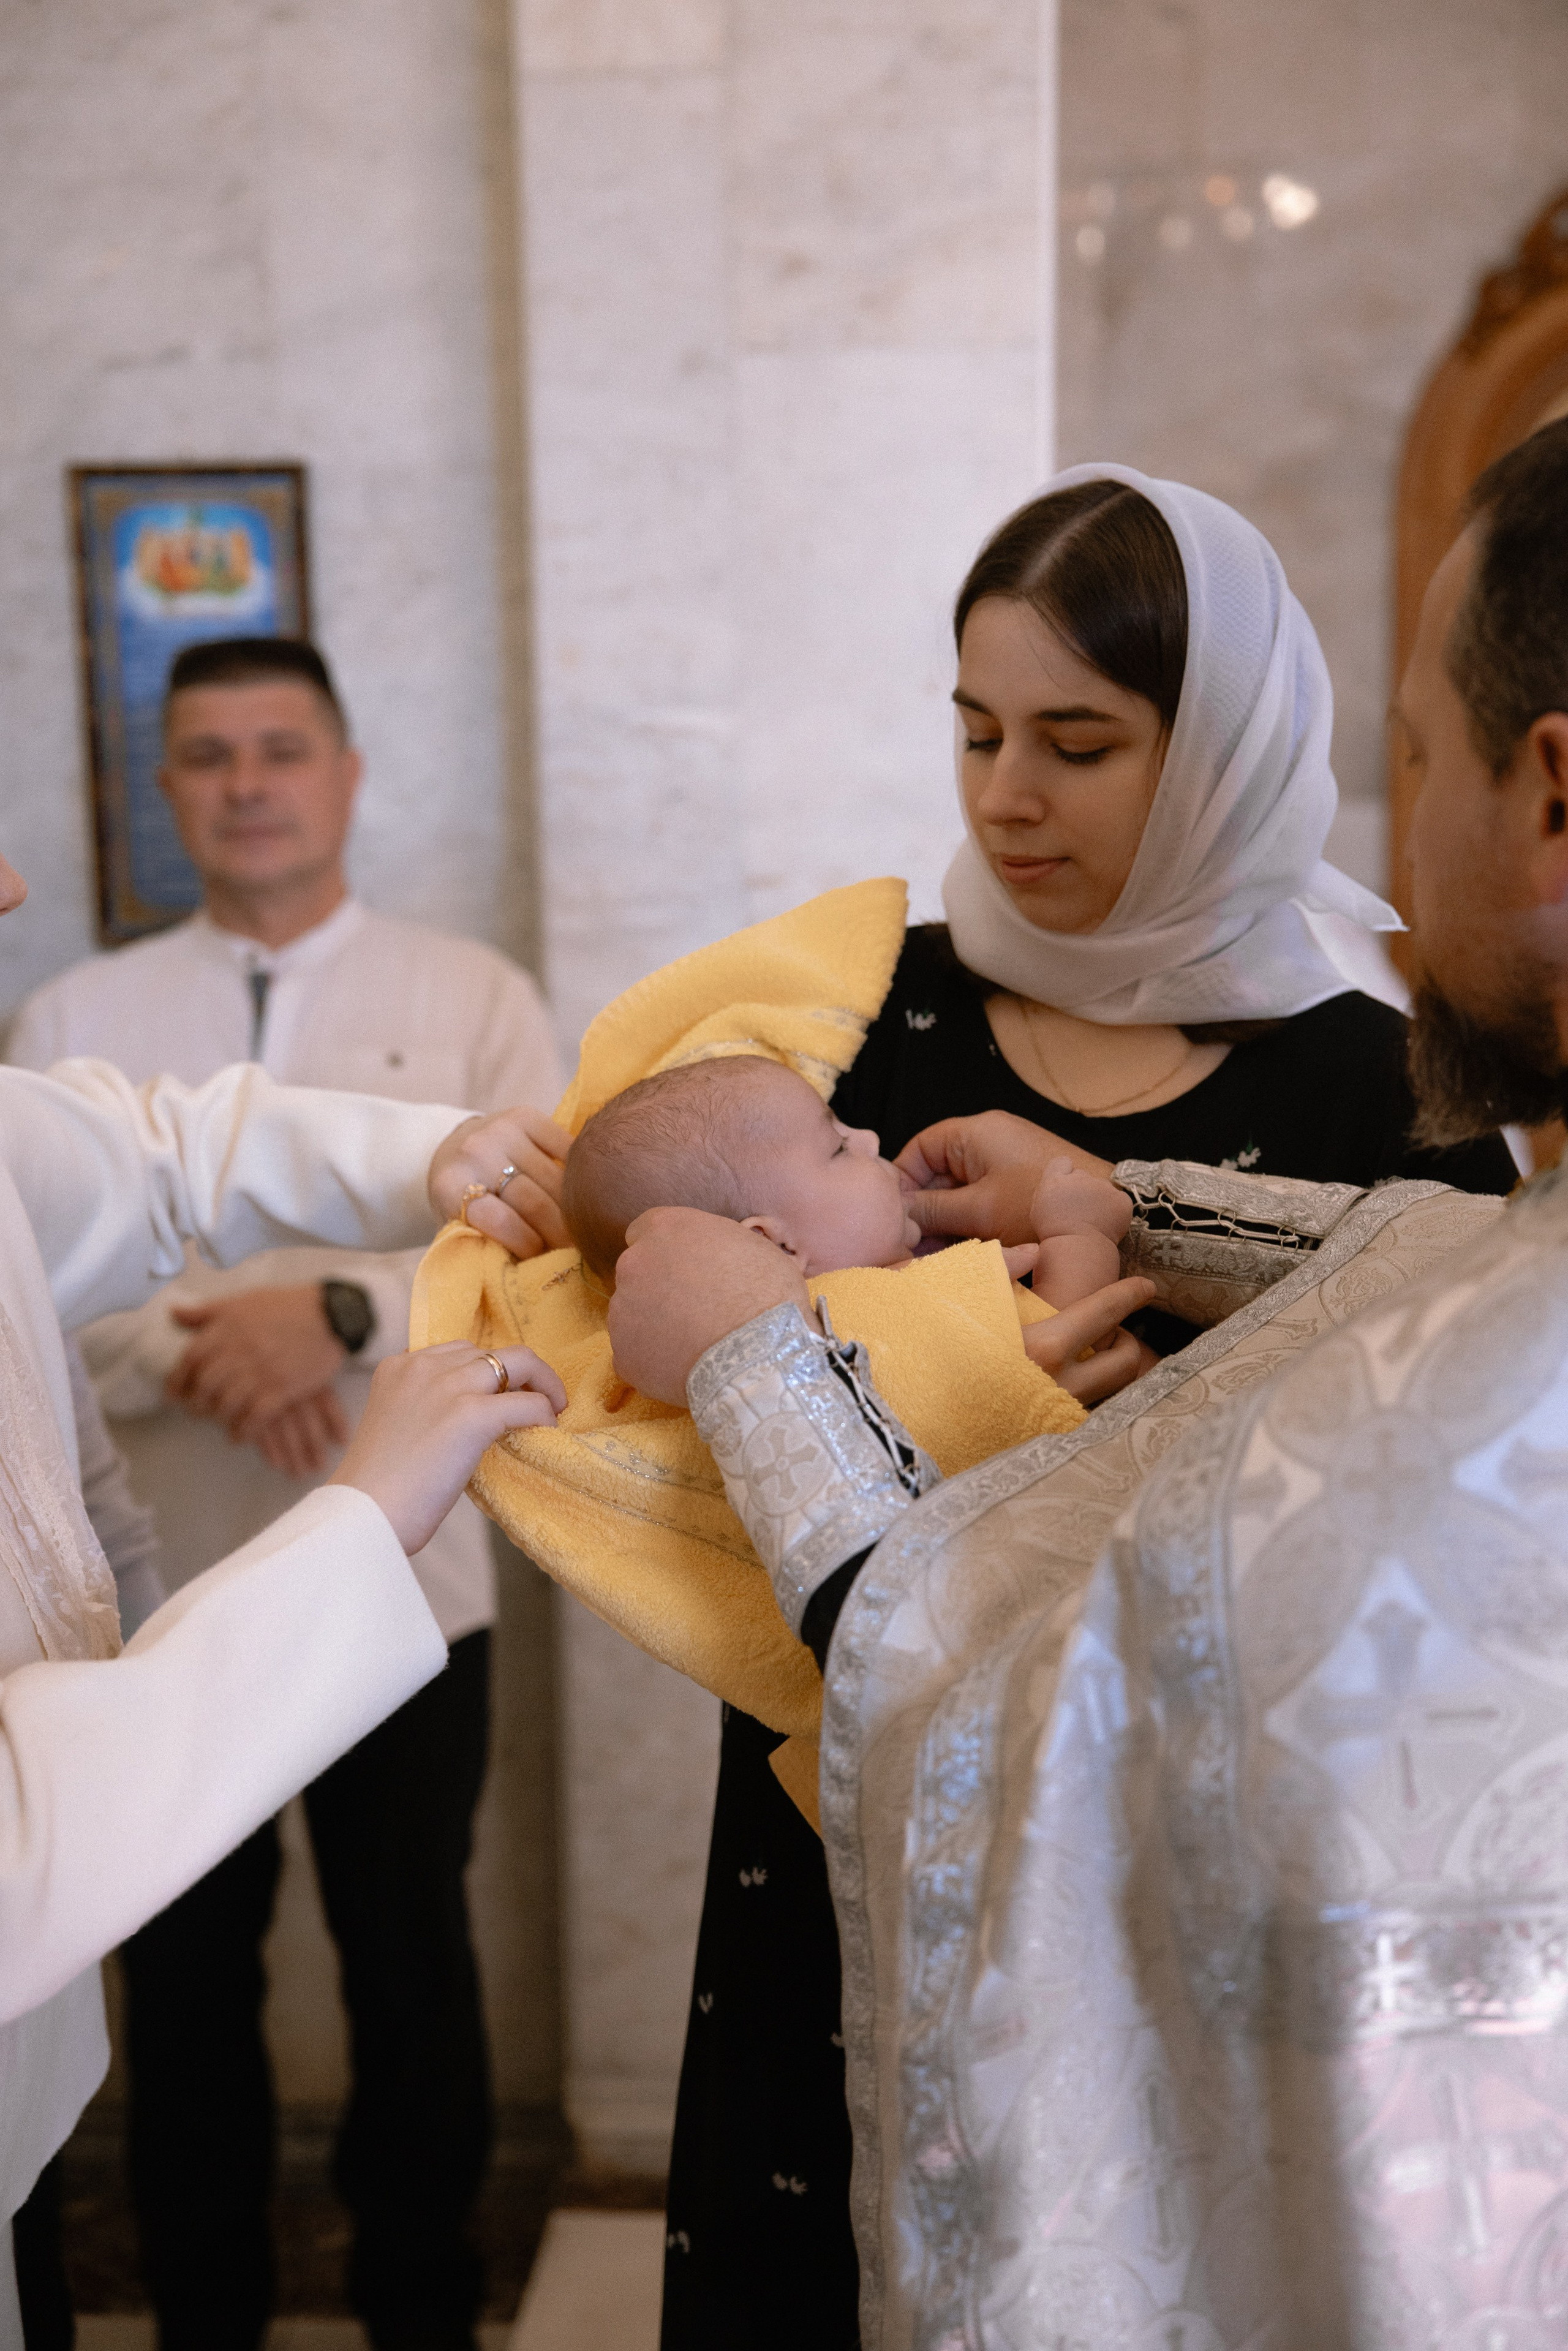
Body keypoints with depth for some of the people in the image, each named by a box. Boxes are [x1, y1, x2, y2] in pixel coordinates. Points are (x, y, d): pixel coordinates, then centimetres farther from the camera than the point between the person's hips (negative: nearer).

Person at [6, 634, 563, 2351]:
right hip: (159, 1590, 1)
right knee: (183, 1983, 14)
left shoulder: (472, 998, 1)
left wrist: (341, 1314, -22)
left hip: (404, 1585, -1)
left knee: (412, 1970, 13)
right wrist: (186, 1360, -19)